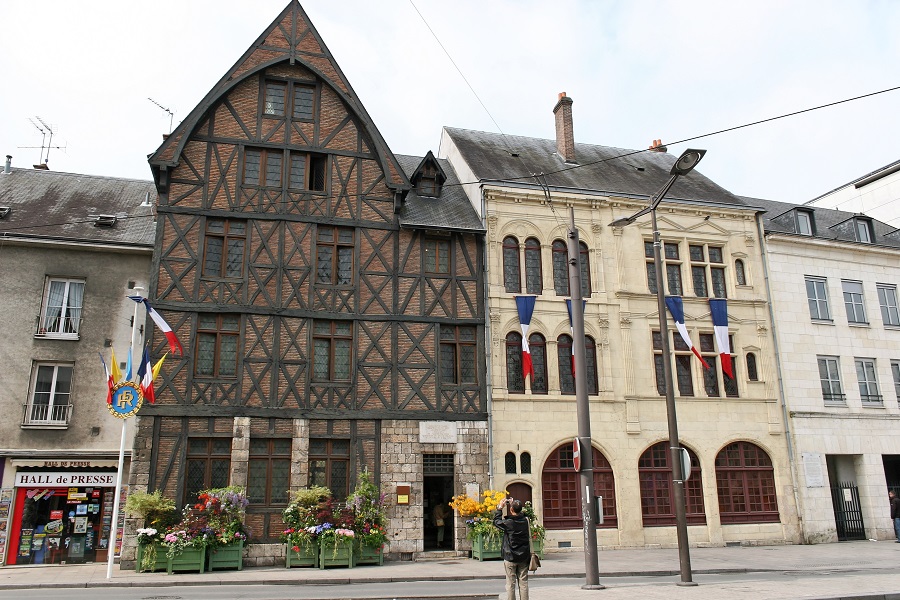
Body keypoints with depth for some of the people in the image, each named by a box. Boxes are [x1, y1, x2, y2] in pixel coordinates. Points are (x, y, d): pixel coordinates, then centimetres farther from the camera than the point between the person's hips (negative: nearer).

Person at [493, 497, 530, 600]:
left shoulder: (508, 523, -16)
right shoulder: (525, 521, -4)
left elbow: (496, 521, 1)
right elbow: (519, 514, 18)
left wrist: (500, 508, 6)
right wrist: (513, 504, 13)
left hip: (510, 558, -4)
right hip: (524, 557, 4)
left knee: (511, 584, 4)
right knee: (523, 583, 9)